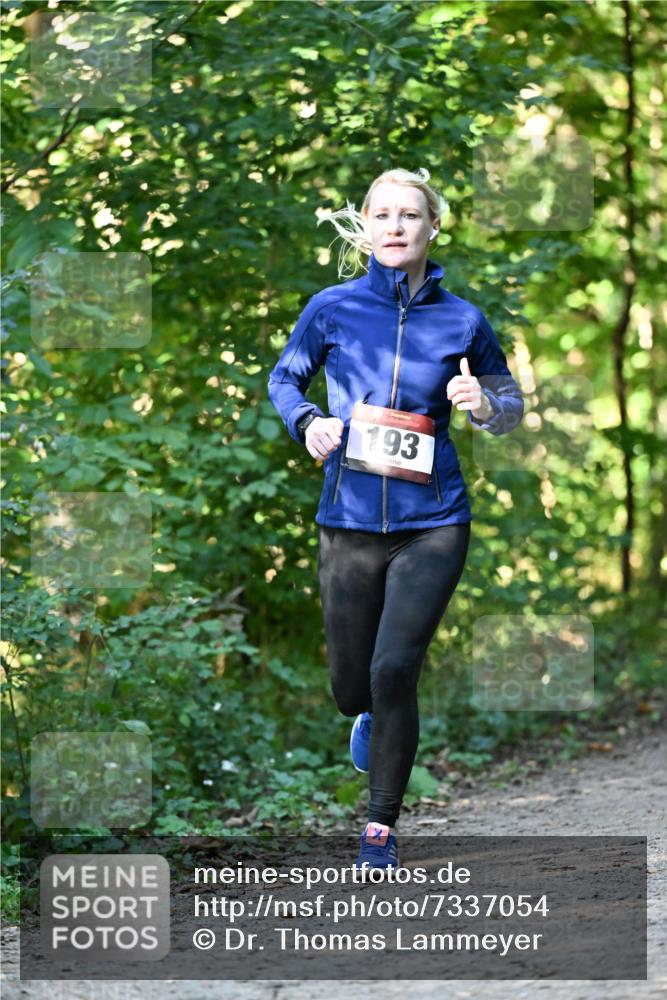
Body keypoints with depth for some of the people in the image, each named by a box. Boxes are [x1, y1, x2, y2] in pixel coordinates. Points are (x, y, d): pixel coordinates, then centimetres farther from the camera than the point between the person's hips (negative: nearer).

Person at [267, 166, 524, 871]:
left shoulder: (461, 321, -1)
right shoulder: (334, 308, -1)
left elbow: (511, 401, 11)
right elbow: (284, 378, 14)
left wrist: (485, 407, -12)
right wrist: (306, 422, -6)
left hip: (432, 525, -1)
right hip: (349, 522, 1)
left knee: (394, 672, -13)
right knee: (351, 687, 10)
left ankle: (381, 826, 4)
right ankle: (370, 717, 50)